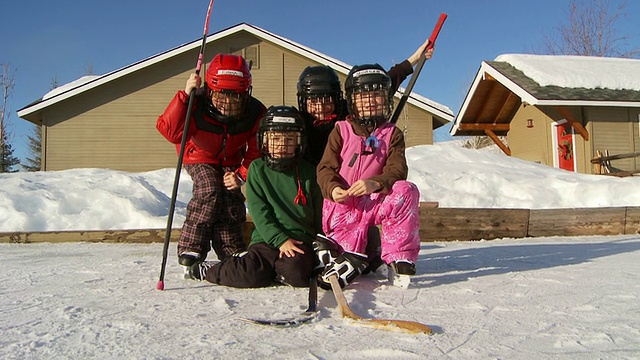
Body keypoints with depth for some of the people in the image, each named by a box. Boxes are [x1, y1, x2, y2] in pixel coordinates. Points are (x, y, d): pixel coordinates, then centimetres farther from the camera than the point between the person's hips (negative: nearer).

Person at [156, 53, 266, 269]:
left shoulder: (256, 113, -27)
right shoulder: (197, 106, -33)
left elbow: (256, 152, -18)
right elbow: (170, 132, -43)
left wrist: (241, 176, -31)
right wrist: (185, 95, -49)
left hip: (231, 160, 2)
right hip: (200, 156, -2)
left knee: (232, 199, -12)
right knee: (209, 191, -24)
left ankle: (232, 253, 4)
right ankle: (191, 248, -12)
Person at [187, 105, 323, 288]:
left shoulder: (308, 172, 7)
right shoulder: (257, 169, 4)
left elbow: (319, 212, 11)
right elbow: (259, 213, -3)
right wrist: (280, 240, -13)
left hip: (302, 240, 0)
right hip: (266, 238, 0)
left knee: (295, 273, -30)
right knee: (251, 276, -22)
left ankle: (271, 267, 1)